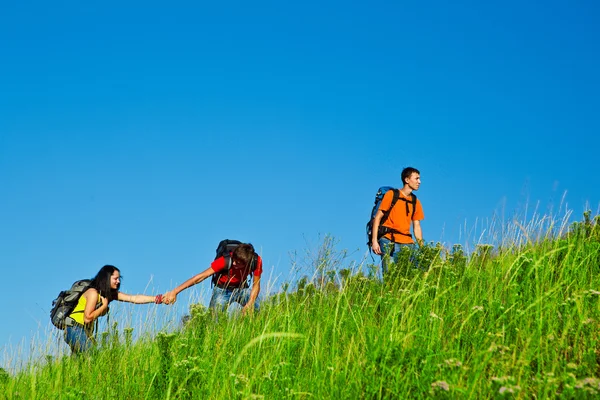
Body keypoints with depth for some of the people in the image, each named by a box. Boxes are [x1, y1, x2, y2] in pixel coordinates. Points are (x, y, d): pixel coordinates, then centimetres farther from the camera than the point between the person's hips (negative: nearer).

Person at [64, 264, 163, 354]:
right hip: (76, 330, -8)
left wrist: (157, 298, -12)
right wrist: (104, 306, -14)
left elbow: (134, 298, -3)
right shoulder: (93, 293, -18)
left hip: (86, 331, 8)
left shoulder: (112, 294, 5)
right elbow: (87, 318, -22)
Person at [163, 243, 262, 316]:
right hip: (223, 290, -3)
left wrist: (249, 304, -29)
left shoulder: (256, 261, -26)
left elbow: (256, 285, -12)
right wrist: (175, 292, -38)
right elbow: (201, 277, -34)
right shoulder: (226, 260, -32)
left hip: (242, 289, 3)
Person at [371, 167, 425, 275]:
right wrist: (374, 240, -10)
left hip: (407, 243, 5)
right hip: (388, 241, -5)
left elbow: (417, 227, 18)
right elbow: (377, 218, 0)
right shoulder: (391, 195, 3)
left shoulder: (416, 202, 17)